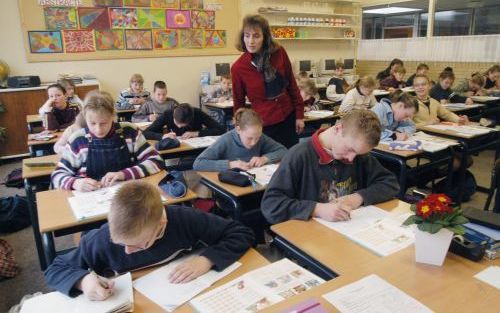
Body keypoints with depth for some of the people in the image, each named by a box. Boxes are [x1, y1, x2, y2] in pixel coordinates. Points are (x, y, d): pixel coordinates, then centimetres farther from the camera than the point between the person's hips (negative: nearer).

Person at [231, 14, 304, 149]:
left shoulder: (279, 52, -6)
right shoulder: (238, 67, -11)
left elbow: (291, 84, 4)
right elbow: (239, 103, 0)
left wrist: (299, 115, 5)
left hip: (289, 118, 3)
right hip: (264, 125, -2)